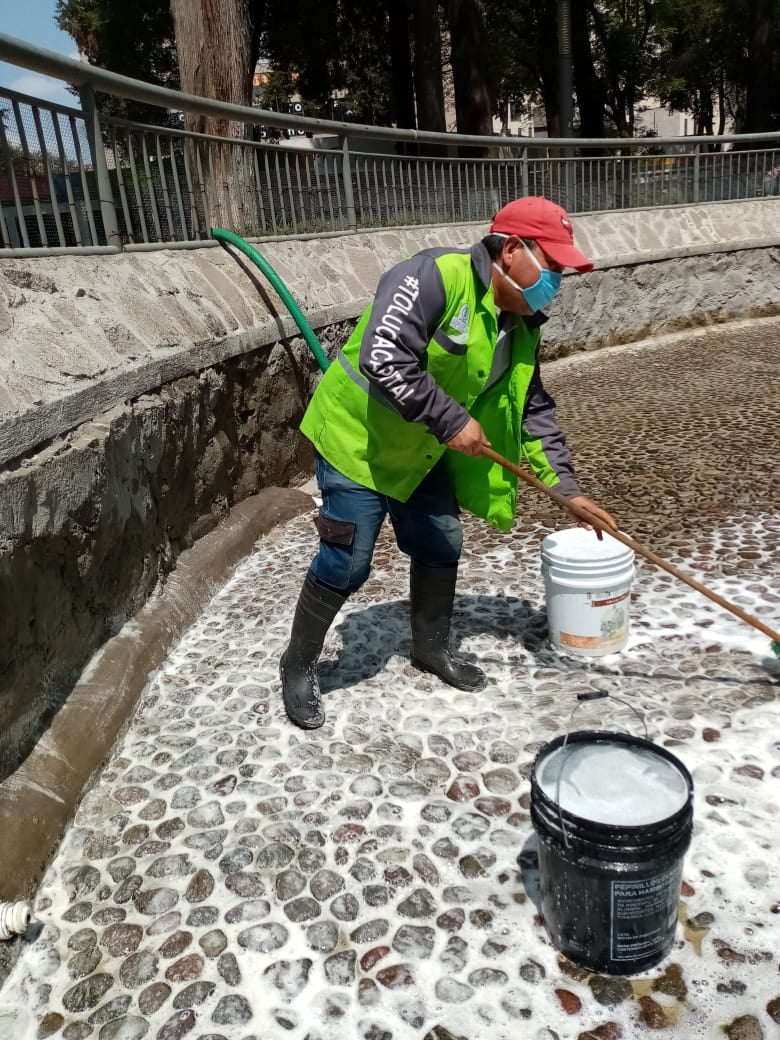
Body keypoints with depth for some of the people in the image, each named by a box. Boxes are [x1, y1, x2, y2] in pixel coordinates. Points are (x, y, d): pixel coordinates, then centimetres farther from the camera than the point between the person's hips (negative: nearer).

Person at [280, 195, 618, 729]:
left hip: (421, 454, 8)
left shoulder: (520, 328, 1)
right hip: (358, 441, -8)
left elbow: (535, 411, 6)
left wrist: (566, 487, -1)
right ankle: (299, 666, 19)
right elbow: (383, 358, -35)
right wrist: (451, 421, -31)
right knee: (346, 565, -3)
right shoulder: (435, 276, -26)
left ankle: (432, 647, 37)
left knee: (441, 547, 13)